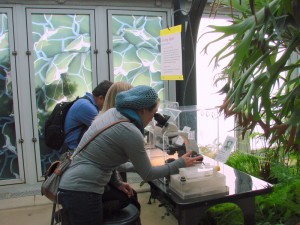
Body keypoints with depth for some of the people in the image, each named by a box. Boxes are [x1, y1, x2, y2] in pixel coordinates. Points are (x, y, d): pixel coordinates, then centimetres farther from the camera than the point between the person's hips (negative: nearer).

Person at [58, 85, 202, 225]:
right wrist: (181, 163, -1)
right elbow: (147, 174, -9)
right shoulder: (130, 133, -20)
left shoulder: (112, 113, 5)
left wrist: (116, 183, 13)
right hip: (82, 192, -8)